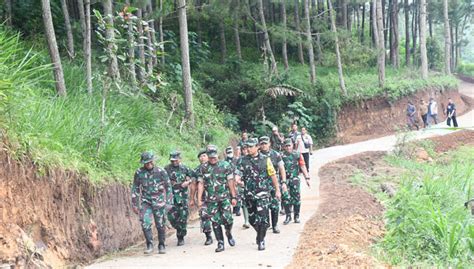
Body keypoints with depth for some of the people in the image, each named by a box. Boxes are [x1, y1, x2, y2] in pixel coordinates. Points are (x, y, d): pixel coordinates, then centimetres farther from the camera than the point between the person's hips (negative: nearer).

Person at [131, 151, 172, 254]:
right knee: (145, 223, -14)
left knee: (160, 225, 3)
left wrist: (169, 202, -2)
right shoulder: (139, 173, -1)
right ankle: (149, 245, -6)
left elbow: (168, 187, 2)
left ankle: (161, 246, 16)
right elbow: (135, 189, 7)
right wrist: (134, 204, 5)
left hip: (159, 202, -1)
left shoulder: (161, 172, -5)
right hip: (145, 202, 1)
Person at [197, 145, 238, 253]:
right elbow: (200, 184, 4)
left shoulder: (225, 165, 2)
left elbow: (230, 182, 3)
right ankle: (220, 243, 9)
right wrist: (199, 200, -2)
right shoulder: (203, 168, 6)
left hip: (225, 197, -1)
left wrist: (233, 197, 0)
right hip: (211, 199, 2)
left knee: (227, 218, -12)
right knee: (215, 222, 1)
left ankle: (229, 234, 18)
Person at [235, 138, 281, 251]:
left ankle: (261, 241, -1)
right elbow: (238, 174, -2)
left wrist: (277, 190, 5)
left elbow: (273, 175, 4)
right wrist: (235, 180, -25)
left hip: (262, 193, -3)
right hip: (249, 194, 3)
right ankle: (261, 234, 34)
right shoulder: (244, 161, 5)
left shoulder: (265, 160, 0)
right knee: (252, 219, 10)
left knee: (262, 218, -10)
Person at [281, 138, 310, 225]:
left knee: (296, 198, 2)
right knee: (286, 198, -2)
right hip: (285, 179, 0)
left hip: (295, 179, 0)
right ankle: (288, 216, 9)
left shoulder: (298, 155, 4)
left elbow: (303, 166, 4)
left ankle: (297, 216, 13)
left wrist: (307, 178, -1)